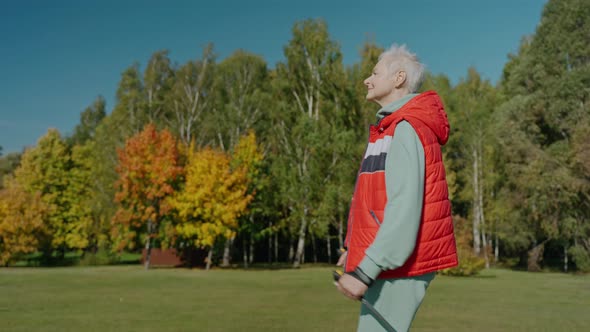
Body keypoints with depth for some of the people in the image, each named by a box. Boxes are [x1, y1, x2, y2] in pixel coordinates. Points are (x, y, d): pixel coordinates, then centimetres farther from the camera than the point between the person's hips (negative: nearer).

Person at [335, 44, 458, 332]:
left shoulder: (406, 130, -16)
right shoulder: (392, 128, 15)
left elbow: (405, 210, -25)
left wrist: (364, 270, -27)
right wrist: (354, 249, 14)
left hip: (398, 265, -10)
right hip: (390, 261, 10)